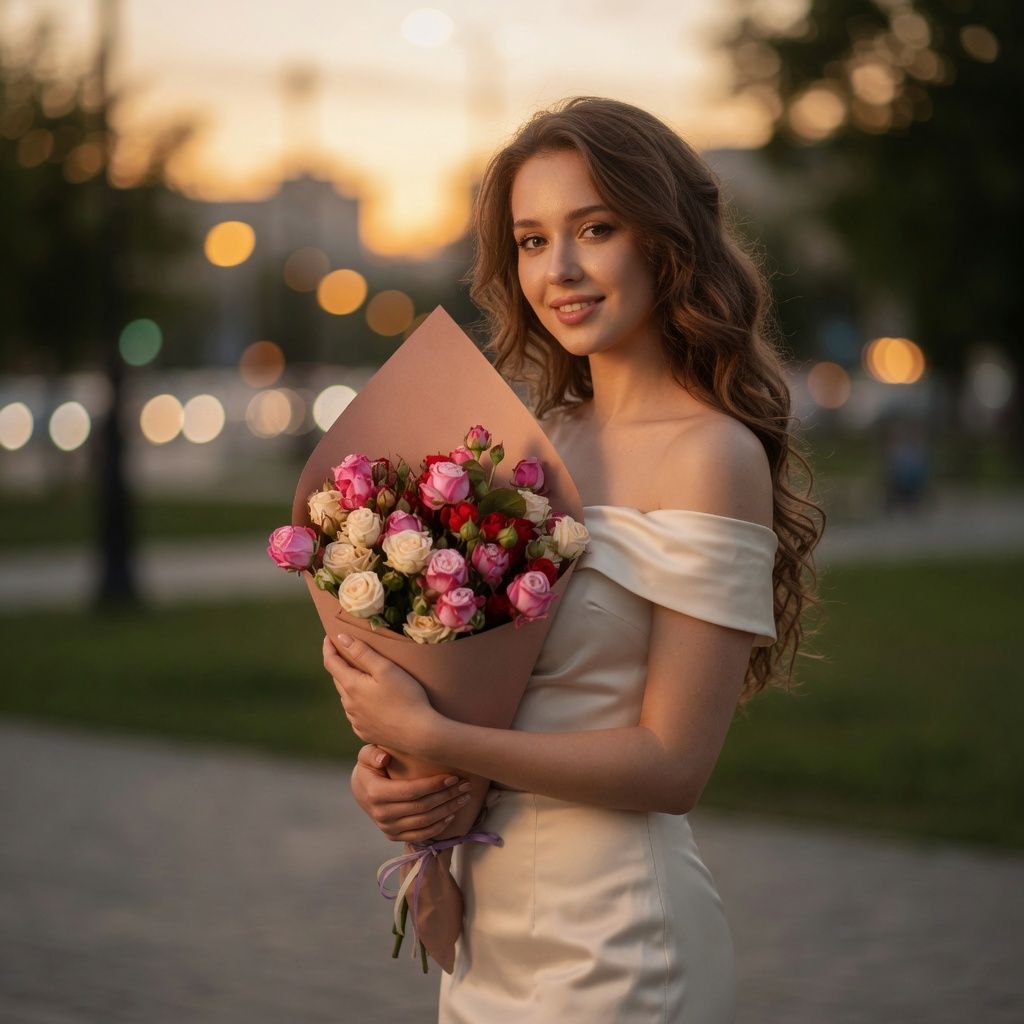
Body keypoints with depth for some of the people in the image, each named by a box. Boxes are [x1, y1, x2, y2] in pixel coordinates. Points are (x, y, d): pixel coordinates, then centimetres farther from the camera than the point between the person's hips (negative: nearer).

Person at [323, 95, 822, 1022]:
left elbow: (672, 764, -18)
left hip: (612, 941, -6)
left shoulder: (712, 454, -15)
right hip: (489, 923, 7)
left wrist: (432, 737, -20)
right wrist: (377, 770, -7)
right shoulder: (543, 439, 6)